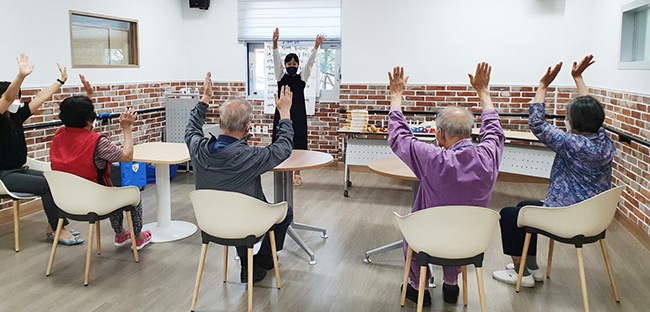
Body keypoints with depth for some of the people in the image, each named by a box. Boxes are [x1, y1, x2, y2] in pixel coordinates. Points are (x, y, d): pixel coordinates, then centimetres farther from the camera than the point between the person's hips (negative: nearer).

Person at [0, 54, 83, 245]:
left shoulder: (16, 117, 8)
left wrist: (61, 80, 14)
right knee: (47, 185, -20)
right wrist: (22, 75, -46)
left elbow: (41, 97, 11)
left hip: (19, 170, 8)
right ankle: (59, 230, -10)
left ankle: (54, 227, 3)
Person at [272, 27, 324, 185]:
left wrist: (316, 46, -21)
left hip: (298, 114, 0)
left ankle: (297, 174, 14)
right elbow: (276, 60, -9)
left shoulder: (302, 77, 5)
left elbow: (310, 62, -6)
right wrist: (275, 43, -24)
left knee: (298, 144, 3)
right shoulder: (281, 76, 4)